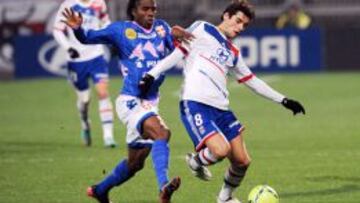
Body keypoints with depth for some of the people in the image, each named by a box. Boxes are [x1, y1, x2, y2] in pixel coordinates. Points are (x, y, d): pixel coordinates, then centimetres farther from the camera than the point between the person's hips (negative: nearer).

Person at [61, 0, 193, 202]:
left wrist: (180, 36, -16)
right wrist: (77, 28, -25)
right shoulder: (121, 30, -3)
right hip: (130, 102, -7)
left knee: (135, 163, 17)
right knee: (161, 132, -33)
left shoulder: (162, 28, 9)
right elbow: (88, 38, -3)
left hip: (151, 102, 7)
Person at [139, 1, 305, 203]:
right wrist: (152, 75, -10)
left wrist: (283, 100, 28)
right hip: (195, 103, -7)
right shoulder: (202, 30, 7)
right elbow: (178, 53, 1)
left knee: (242, 161, 1)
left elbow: (253, 81, 30)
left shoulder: (233, 53, 24)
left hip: (221, 109, 7)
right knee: (221, 150, -27)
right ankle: (196, 161, 8)